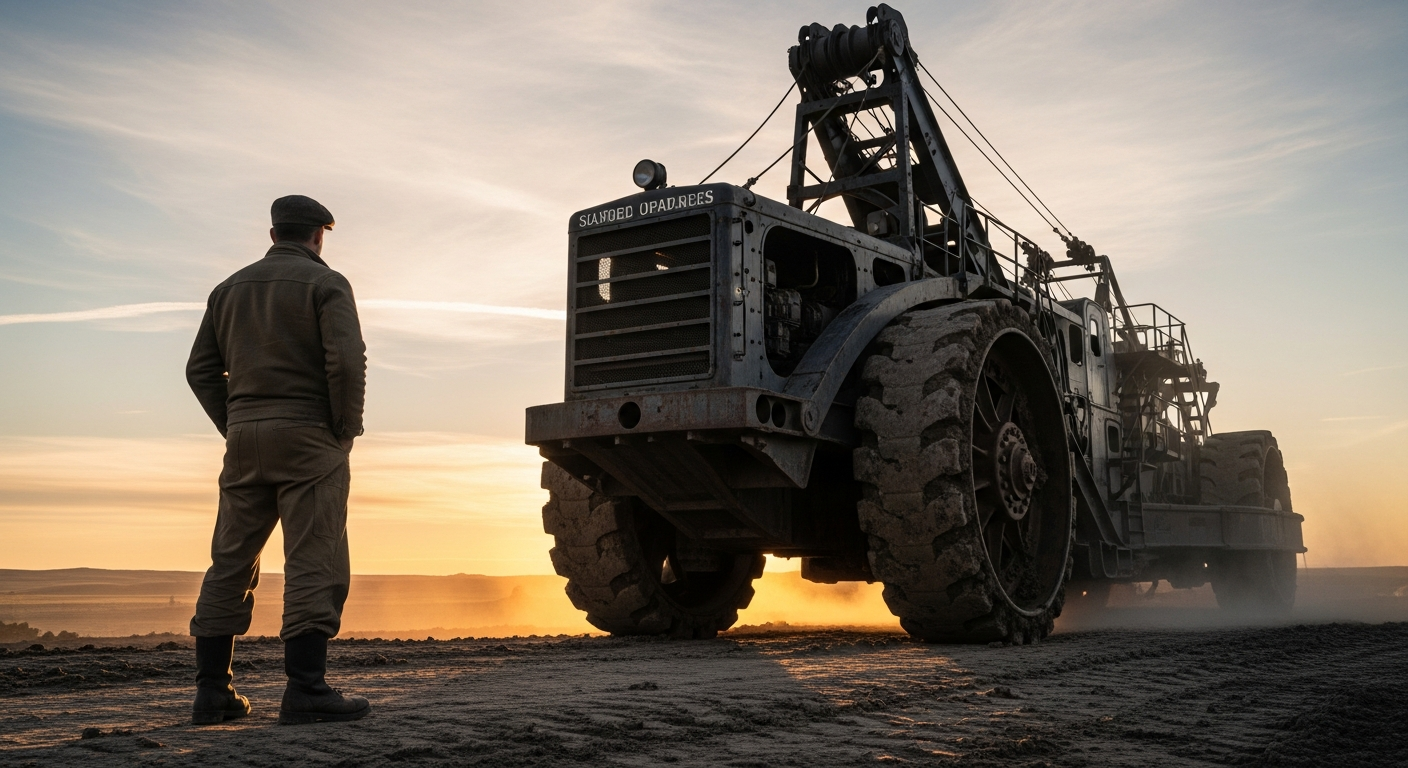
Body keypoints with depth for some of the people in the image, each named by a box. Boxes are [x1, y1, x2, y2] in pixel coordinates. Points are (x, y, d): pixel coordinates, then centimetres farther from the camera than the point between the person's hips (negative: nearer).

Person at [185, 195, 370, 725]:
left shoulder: (230, 288, 16)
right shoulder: (325, 283, -1)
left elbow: (201, 368, 13)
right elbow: (347, 361, -15)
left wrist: (234, 428, 13)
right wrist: (346, 429, -5)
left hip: (244, 437, 6)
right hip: (307, 436, -6)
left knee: (231, 563, 10)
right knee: (314, 563, -6)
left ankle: (212, 691, 11)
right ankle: (305, 691, -10)